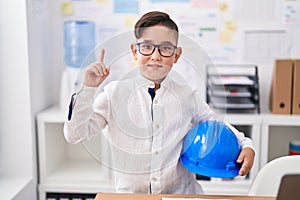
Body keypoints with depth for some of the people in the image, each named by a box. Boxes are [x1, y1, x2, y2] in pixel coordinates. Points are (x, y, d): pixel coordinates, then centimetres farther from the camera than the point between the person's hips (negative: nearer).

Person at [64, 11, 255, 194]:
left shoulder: (187, 95, 5)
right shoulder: (115, 93, 1)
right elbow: (75, 134, -1)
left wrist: (246, 145, 4)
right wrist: (87, 89, -10)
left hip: (182, 192, 2)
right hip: (130, 194, -1)